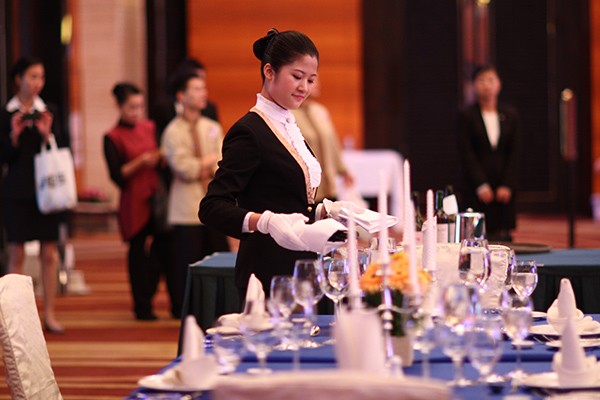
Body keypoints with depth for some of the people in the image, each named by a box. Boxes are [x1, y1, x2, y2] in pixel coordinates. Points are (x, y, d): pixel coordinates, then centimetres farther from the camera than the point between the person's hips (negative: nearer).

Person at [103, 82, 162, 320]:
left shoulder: (150, 128, 11)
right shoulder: (113, 138, -4)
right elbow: (117, 176, -9)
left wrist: (161, 158, -3)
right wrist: (140, 162, -19)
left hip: (156, 196, 5)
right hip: (134, 201, -5)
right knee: (137, 251, 0)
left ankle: (146, 298, 17)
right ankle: (141, 306, 10)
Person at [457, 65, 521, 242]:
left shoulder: (510, 115, 9)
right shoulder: (467, 116, 1)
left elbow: (514, 153, 6)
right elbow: (465, 153, -3)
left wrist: (507, 185, -4)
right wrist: (481, 185, -10)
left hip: (504, 188, 2)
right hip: (477, 186, -2)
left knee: (503, 236, -1)